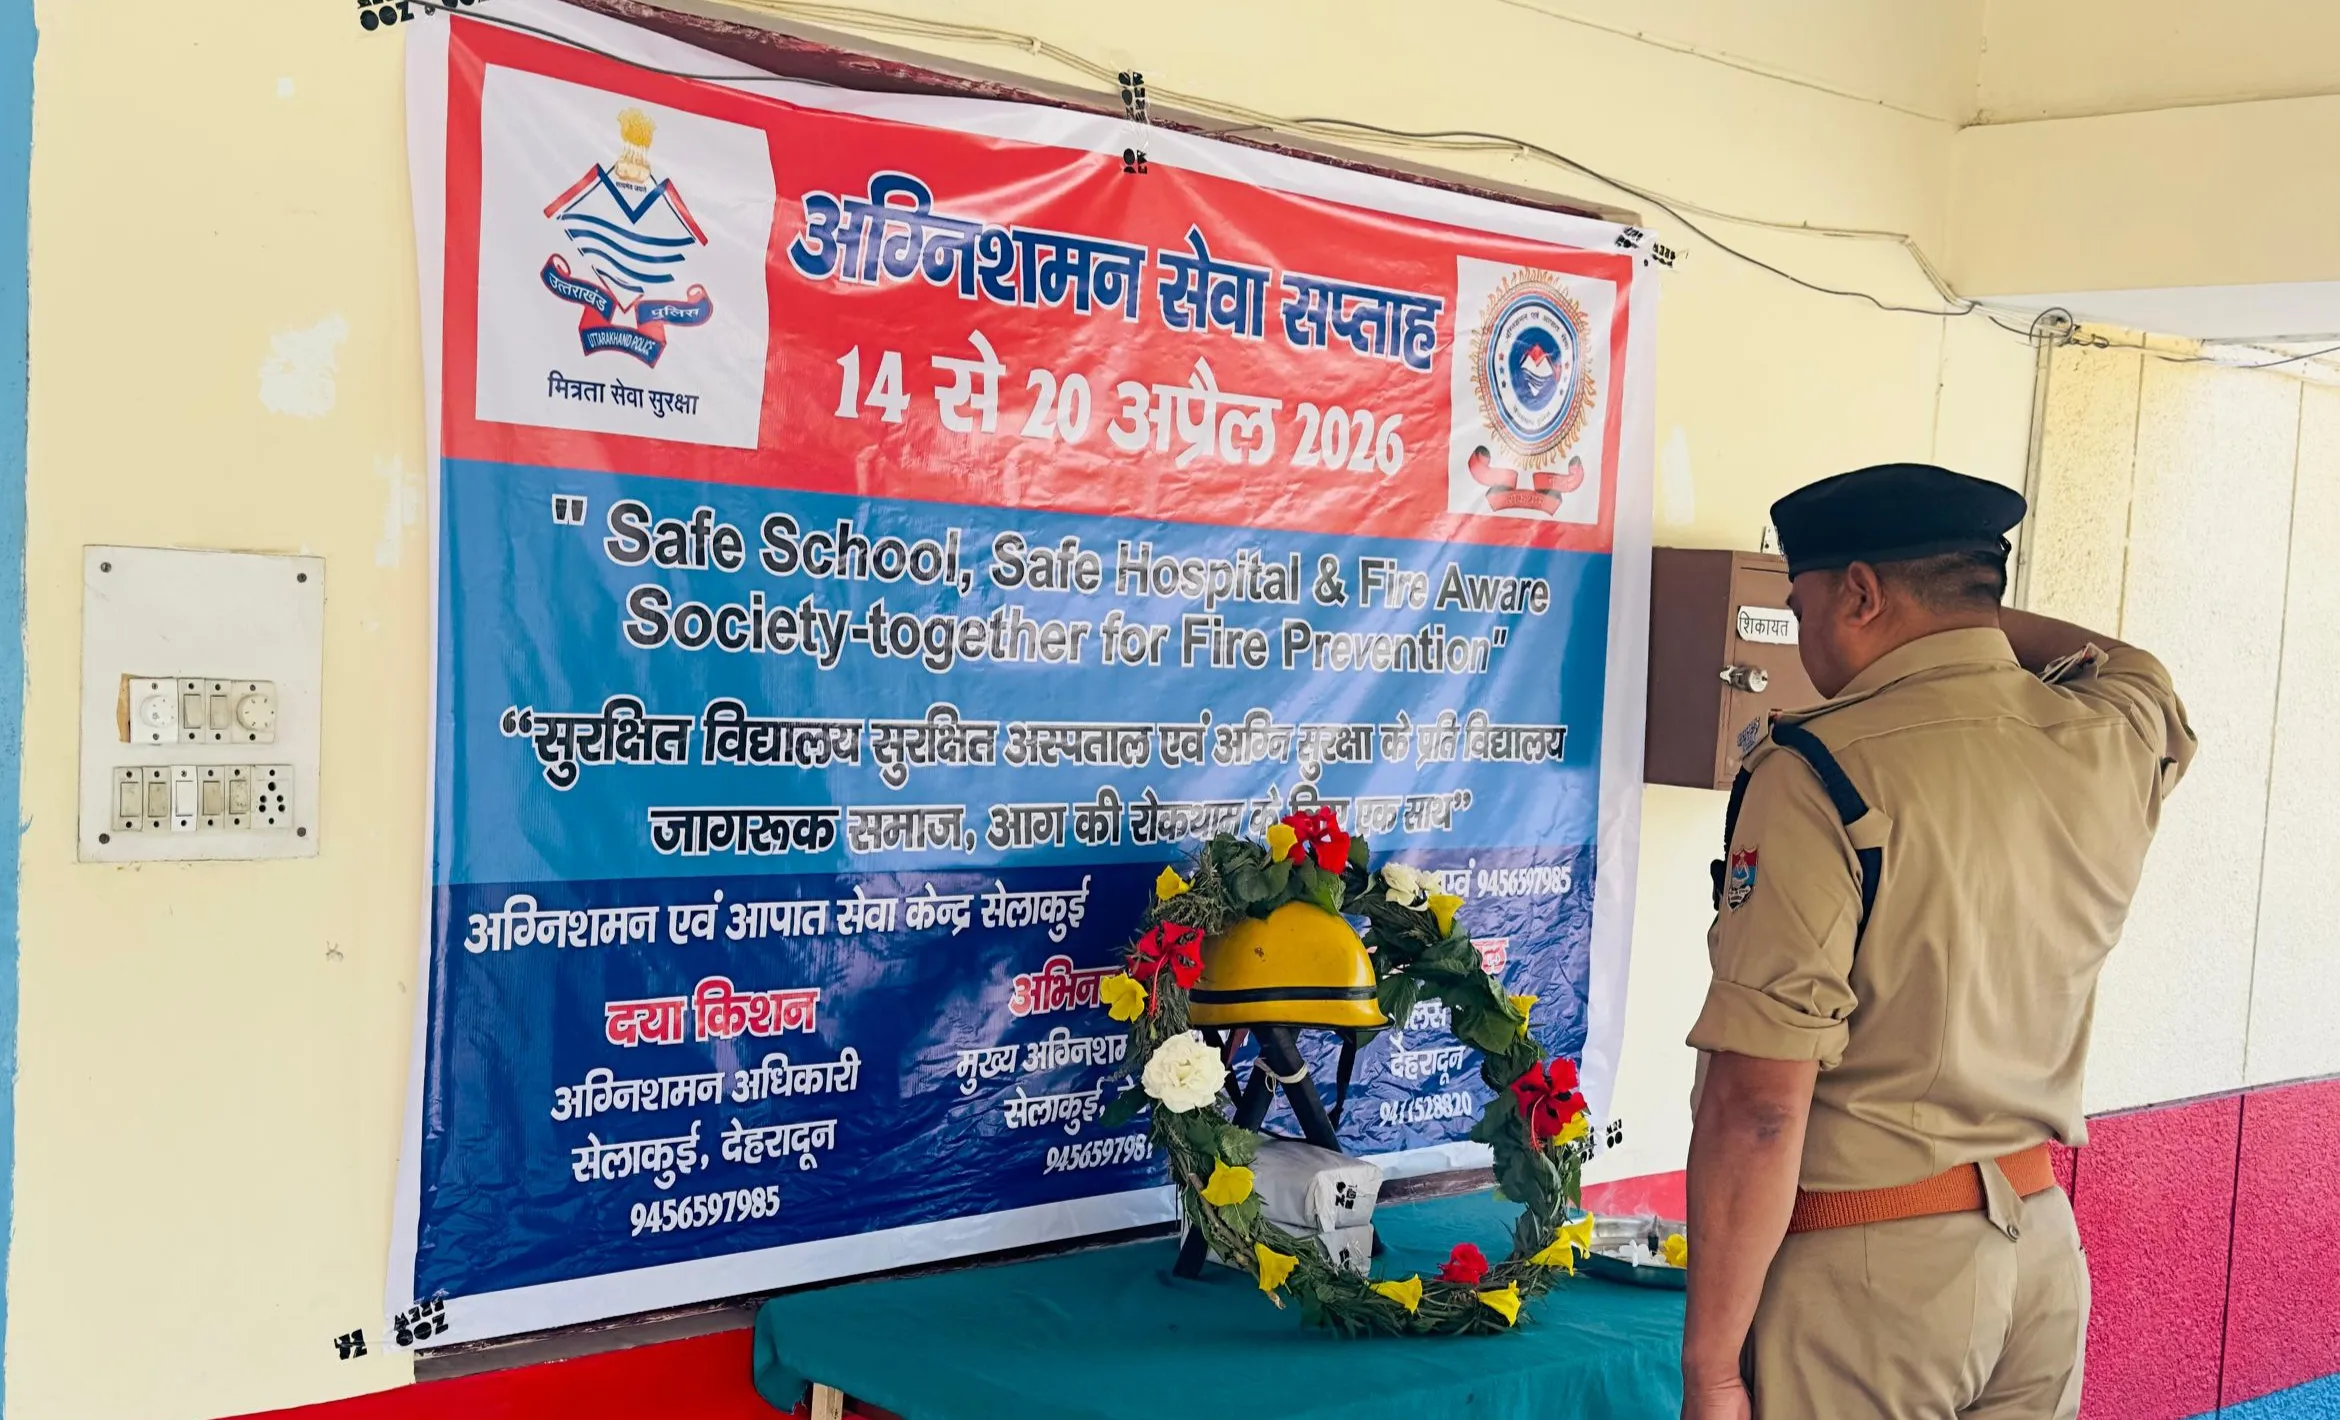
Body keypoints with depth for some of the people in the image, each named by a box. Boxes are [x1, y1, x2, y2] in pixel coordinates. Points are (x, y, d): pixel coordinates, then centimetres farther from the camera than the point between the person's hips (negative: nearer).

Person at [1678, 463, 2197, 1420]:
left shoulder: (1819, 777, -17)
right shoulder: (2116, 741, 1)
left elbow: (1758, 1104, -21)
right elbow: (2121, 663, 29)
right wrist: (1959, 607, 33)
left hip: (1861, 1273, -6)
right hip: (2045, 1248, 7)